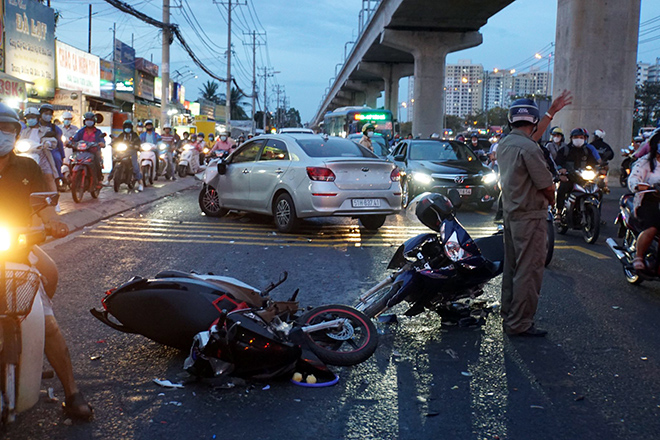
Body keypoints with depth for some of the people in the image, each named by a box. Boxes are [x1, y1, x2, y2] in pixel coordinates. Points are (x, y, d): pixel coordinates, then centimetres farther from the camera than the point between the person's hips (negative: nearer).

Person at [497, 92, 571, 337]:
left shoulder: (505, 143, 7)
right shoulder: (529, 149, -20)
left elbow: (532, 136, 25)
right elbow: (547, 186, -16)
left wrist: (552, 112, 30)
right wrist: (551, 200, 6)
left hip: (510, 213, 9)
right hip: (530, 216, -9)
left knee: (511, 269, 16)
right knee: (529, 271, -3)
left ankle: (508, 317, 25)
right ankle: (520, 324, 1)